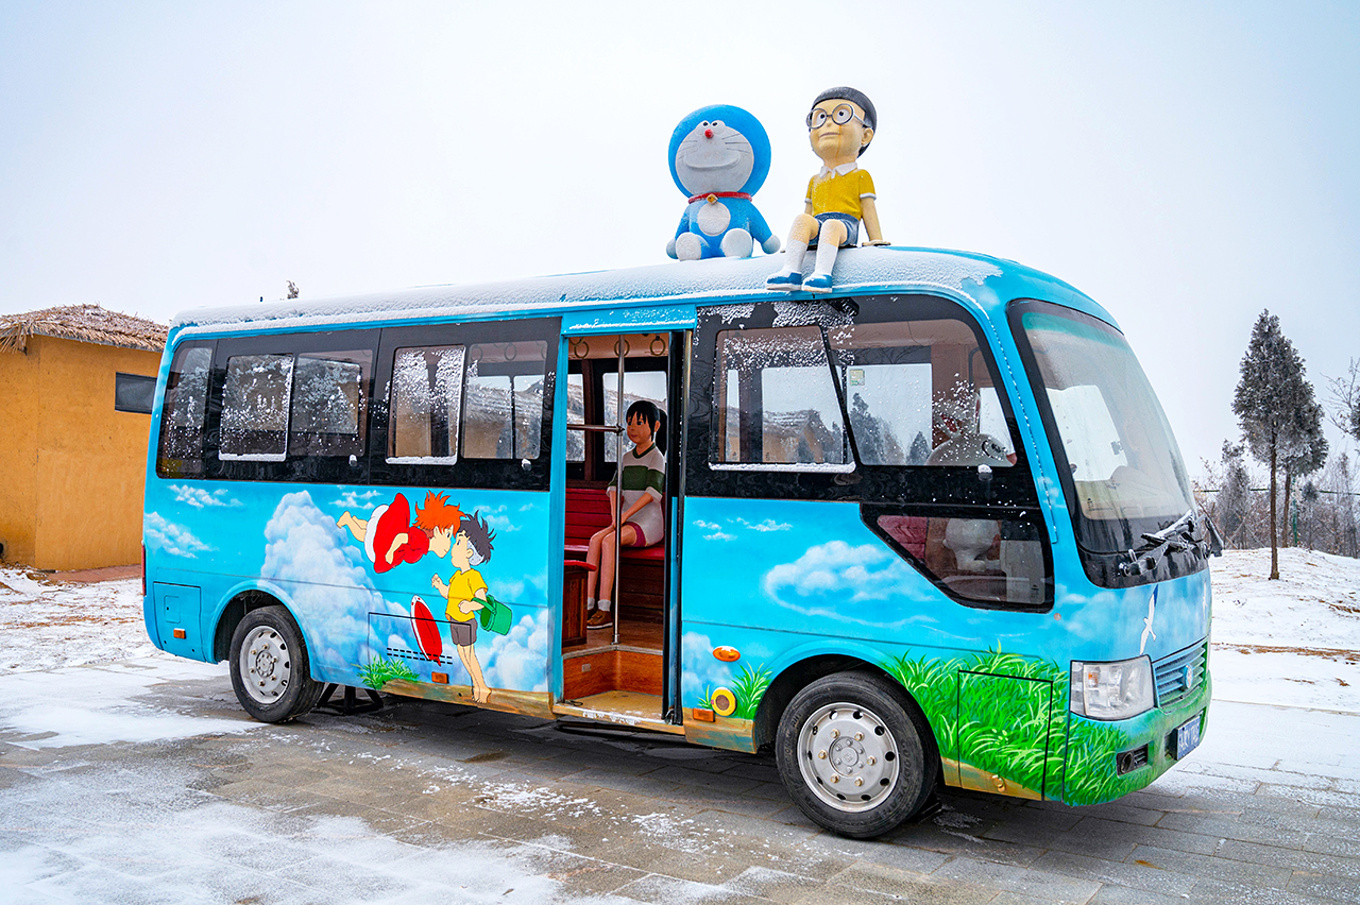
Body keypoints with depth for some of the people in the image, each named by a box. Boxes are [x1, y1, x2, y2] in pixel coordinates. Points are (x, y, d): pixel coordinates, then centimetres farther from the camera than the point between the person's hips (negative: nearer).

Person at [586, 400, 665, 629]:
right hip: (628, 523, 6)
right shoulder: (627, 458, 18)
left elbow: (653, 491, -17)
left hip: (649, 524, -6)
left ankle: (605, 610, -32)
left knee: (608, 541, -30)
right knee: (595, 539, -21)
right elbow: (615, 488, 12)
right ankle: (587, 604, -27)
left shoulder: (656, 457, -4)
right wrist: (615, 516, -6)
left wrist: (625, 516, -21)